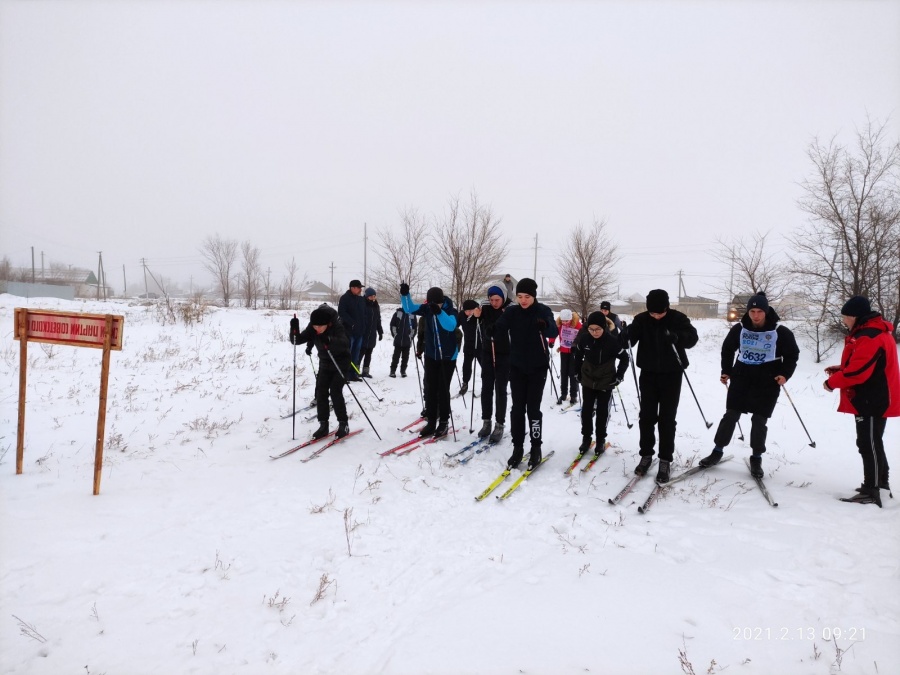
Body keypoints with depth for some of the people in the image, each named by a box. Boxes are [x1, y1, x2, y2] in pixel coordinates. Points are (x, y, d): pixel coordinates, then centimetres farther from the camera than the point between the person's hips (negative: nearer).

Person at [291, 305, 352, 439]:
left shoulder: (337, 327, -27)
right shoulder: (312, 328, -12)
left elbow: (345, 343, -44)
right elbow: (298, 340, -13)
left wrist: (329, 340, -61)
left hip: (341, 364, -5)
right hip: (325, 364, 5)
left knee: (335, 392, -14)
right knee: (321, 392, -3)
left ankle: (343, 424, -1)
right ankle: (323, 425, 5)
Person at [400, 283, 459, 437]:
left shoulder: (450, 310, -17)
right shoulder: (427, 308, -5)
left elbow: (451, 326, -35)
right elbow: (409, 308, -8)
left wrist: (439, 312, -50)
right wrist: (405, 294, -26)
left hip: (448, 357, -4)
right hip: (431, 356, 4)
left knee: (443, 389, 2)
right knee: (430, 389, 6)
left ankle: (444, 422, 15)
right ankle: (431, 422, 14)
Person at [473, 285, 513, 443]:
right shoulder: (485, 309, -2)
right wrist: (475, 316, -23)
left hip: (504, 355, -3)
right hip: (487, 353, 3)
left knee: (500, 389, 0)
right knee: (486, 388, 7)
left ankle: (499, 425, 7)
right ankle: (486, 422, 17)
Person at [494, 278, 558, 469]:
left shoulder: (543, 311, -8)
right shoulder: (512, 312, -1)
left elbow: (554, 333, -23)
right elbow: (499, 327, -17)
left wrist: (545, 326, -46)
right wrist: (491, 329, -41)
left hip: (538, 367, -2)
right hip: (517, 366, 2)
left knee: (533, 408, 0)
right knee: (517, 408, 5)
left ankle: (536, 448, 14)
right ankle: (517, 448, 15)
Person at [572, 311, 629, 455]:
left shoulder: (612, 341, -21)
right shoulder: (584, 338, -13)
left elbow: (625, 358, -7)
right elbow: (577, 354, 6)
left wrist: (618, 376, -8)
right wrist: (578, 372, 8)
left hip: (606, 382, -2)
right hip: (588, 380, 2)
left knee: (602, 412, 6)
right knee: (586, 410, 7)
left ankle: (601, 440, 20)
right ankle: (586, 438, 22)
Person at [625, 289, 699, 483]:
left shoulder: (678, 318, -9)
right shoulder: (641, 319, -4)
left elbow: (693, 337, -17)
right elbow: (629, 339, -9)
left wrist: (677, 336, -38)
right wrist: (624, 335, -33)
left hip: (671, 374, -2)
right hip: (648, 374, 2)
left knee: (667, 418, 1)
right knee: (646, 416, 5)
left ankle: (665, 460, 10)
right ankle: (646, 455, 20)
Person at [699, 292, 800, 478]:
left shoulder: (780, 332, -7)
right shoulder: (739, 329, -1)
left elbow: (792, 354, 4)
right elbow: (727, 349, 14)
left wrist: (785, 374, -10)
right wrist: (726, 371, 8)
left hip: (767, 381, -2)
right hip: (741, 377, 2)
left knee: (759, 420, 3)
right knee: (731, 415, 4)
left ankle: (756, 458, 16)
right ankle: (717, 451, 13)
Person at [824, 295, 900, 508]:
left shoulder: (869, 337, -21)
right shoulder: (870, 332, 14)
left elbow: (859, 371, -26)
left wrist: (832, 382, -13)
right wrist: (839, 370, 9)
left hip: (872, 401, -11)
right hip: (874, 399, 11)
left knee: (868, 444, -6)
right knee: (872, 443, 19)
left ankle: (871, 492, -1)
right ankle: (880, 483, 30)